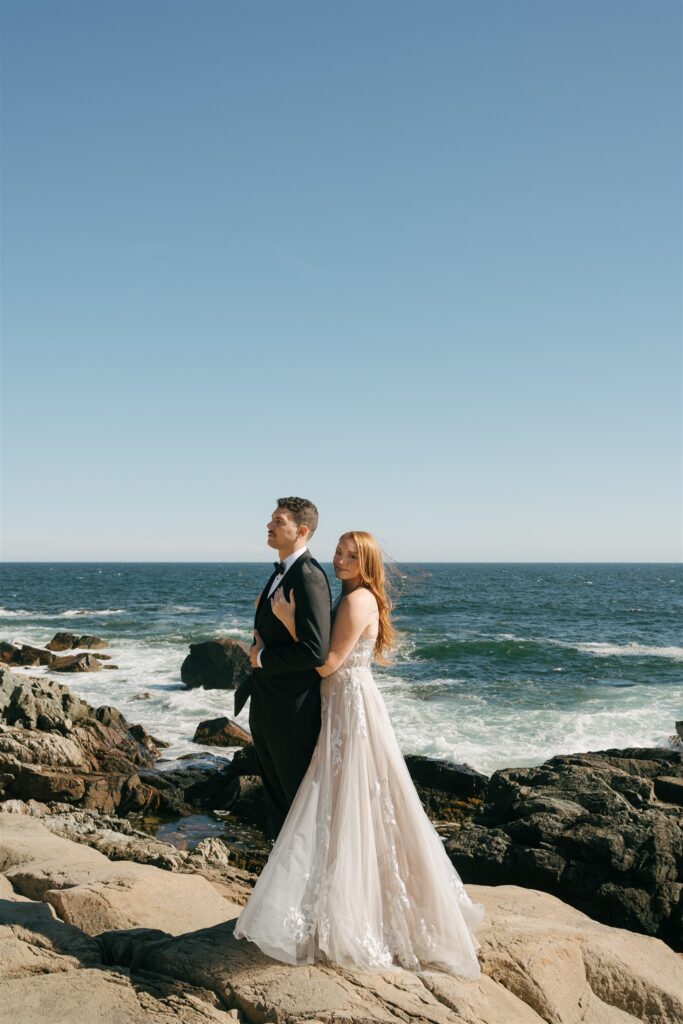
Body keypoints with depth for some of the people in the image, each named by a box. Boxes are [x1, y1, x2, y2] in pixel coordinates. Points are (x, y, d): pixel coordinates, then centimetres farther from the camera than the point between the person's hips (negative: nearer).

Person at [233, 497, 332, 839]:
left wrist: (263, 658, -16)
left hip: (292, 714, -10)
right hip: (268, 708, 10)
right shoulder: (281, 572, 9)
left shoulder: (309, 578, -22)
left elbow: (315, 651, -28)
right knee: (277, 797, 22)